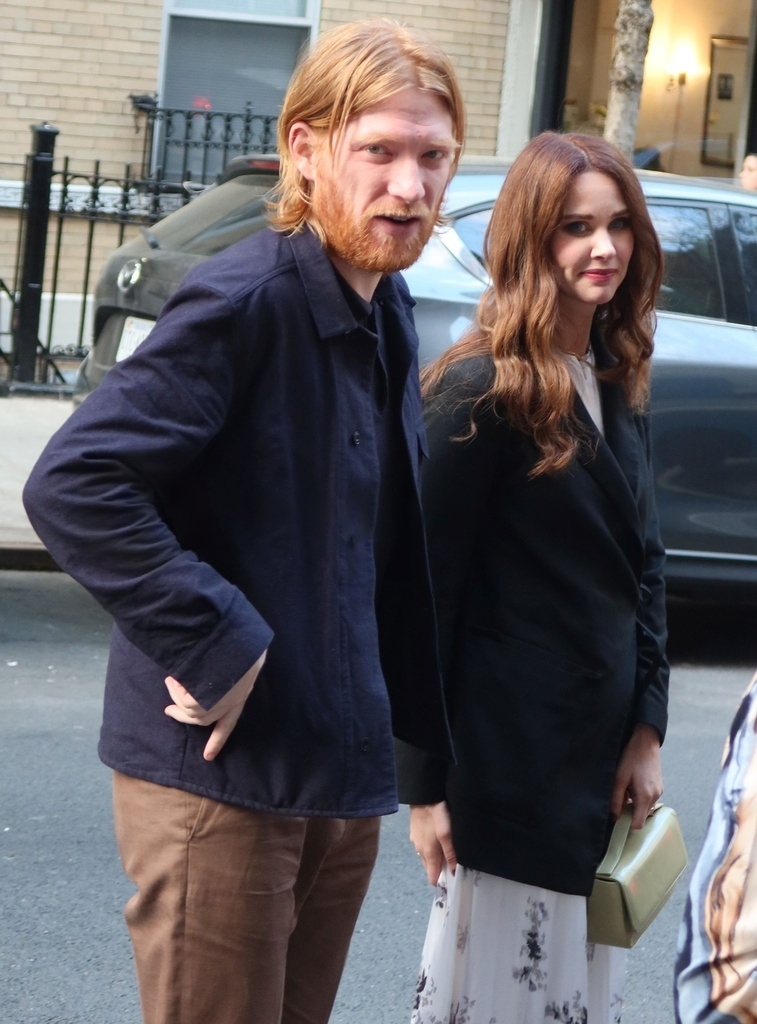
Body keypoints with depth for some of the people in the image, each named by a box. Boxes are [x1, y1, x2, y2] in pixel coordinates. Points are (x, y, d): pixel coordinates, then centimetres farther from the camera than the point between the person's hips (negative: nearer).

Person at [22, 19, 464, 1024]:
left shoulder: (388, 313, 9)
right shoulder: (244, 299, -17)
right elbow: (71, 485, -25)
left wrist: (424, 738, 14)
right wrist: (216, 644, -24)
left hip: (342, 769, 8)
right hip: (222, 768, -8)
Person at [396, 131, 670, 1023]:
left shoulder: (619, 389, 9)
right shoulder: (481, 392, -13)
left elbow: (644, 570, 13)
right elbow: (427, 591, -14)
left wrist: (648, 731, 5)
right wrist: (422, 784, -14)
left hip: (602, 760, 7)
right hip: (509, 771, -7)